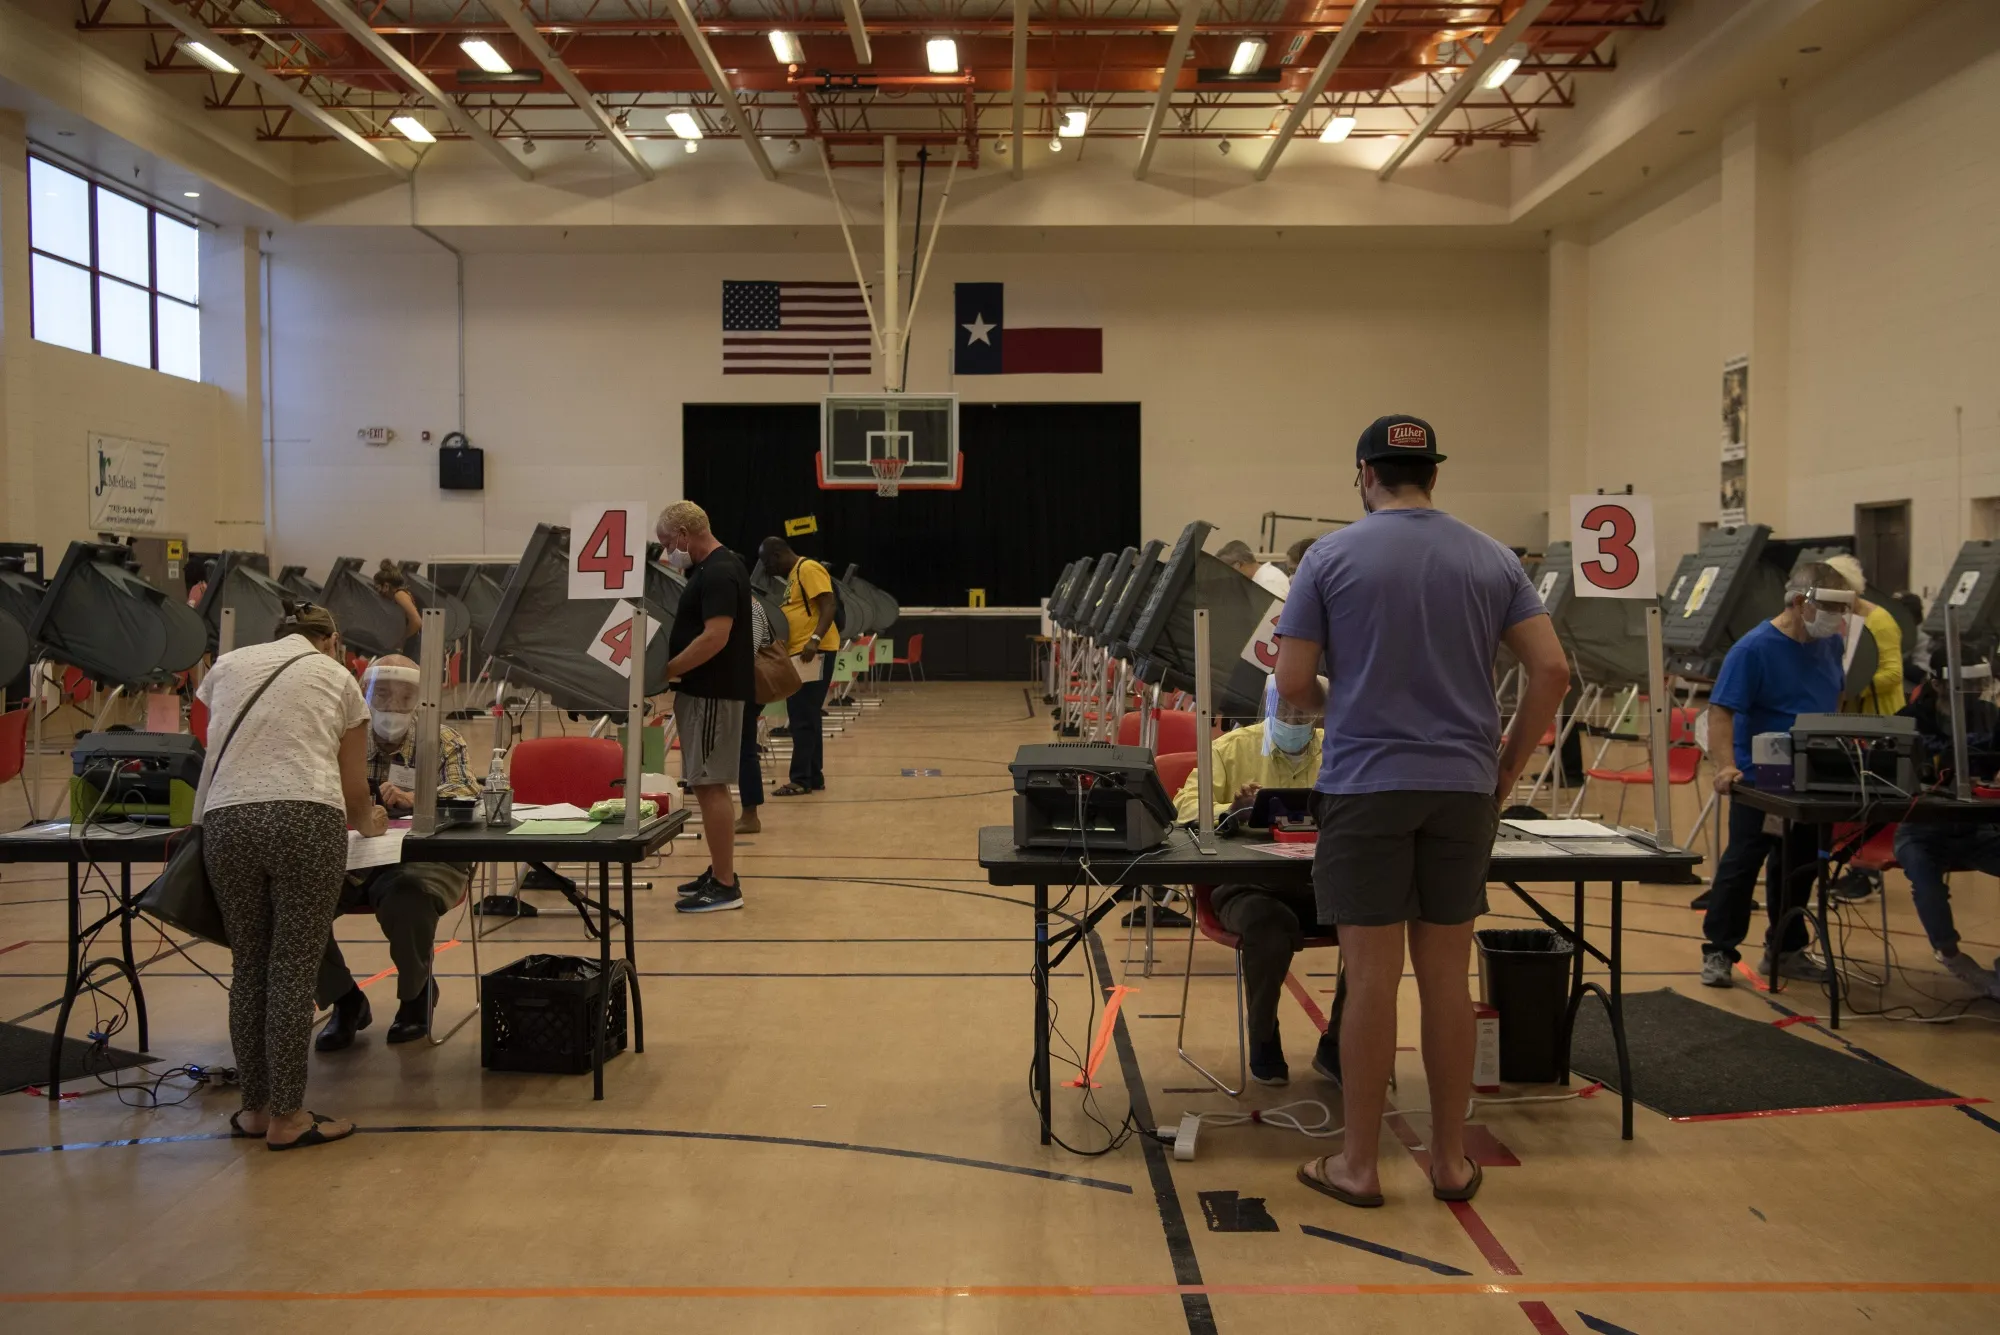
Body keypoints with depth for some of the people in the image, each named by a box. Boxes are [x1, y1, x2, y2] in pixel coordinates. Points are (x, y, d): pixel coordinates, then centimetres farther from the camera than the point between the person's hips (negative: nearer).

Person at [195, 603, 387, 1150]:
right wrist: (369, 822, 40)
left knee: (249, 967, 14)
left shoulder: (228, 665, 22)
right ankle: (287, 1117, 9)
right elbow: (354, 789, 18)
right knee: (293, 971, 3)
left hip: (226, 821, 3)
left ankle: (256, 1107, 23)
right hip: (307, 820, -3)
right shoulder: (337, 677, 16)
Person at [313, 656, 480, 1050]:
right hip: (350, 861, 3)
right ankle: (345, 1000, 3)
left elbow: (467, 796, -12)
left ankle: (417, 992, 0)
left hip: (423, 860, -3)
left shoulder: (442, 740, 4)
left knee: (406, 899, -35)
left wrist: (414, 799, -33)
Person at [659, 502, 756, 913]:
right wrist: (673, 670, 12)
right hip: (705, 690, 10)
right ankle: (720, 872, 23)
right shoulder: (707, 569, 15)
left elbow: (715, 636, -25)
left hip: (714, 693, -10)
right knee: (706, 785, 14)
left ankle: (726, 886, -3)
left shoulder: (719, 572, -17)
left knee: (710, 786, -7)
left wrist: (665, 670, -21)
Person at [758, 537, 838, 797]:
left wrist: (815, 639, -31)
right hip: (799, 654, 10)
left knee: (803, 719, -9)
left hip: (814, 653, -10)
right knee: (804, 719, 11)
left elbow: (828, 607, -20)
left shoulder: (809, 569, -11)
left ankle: (801, 780, -6)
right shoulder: (794, 575, 19)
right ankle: (814, 777, 16)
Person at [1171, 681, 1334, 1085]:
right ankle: (1263, 1042, -6)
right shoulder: (1232, 748, 8)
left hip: (1321, 881, 3)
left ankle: (1337, 1045, -3)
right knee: (1268, 922, -36)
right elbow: (1186, 803, -1)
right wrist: (1228, 810, -22)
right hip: (1247, 881, -3)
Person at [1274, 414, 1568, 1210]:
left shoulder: (1332, 557, -2)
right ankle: (1451, 1160, 20)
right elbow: (1552, 672, 1)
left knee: (1372, 978, 2)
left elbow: (1292, 683, -3)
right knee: (1446, 977, 10)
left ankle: (1358, 1165, 12)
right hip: (1462, 788, 3)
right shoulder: (1491, 559, 7)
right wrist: (1510, 764, 11)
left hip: (1365, 786, -3)